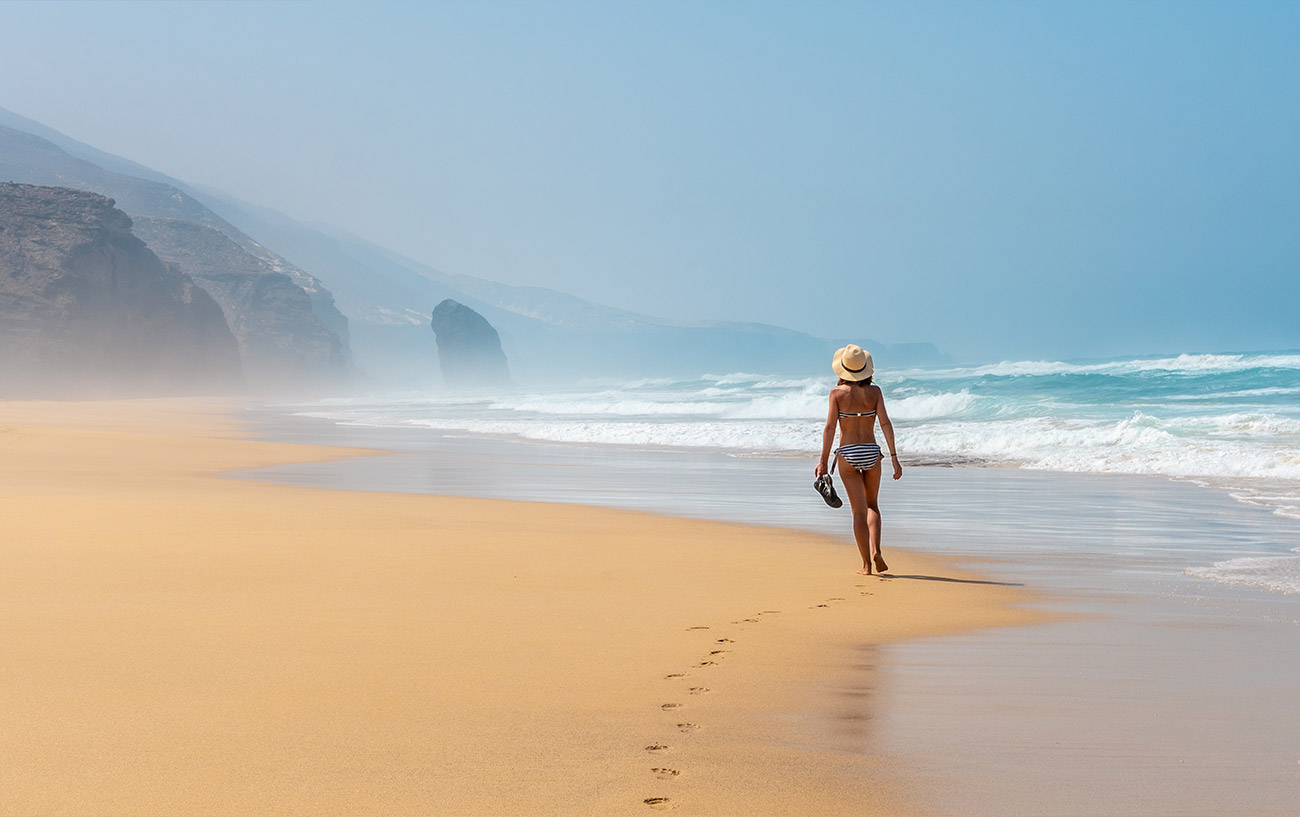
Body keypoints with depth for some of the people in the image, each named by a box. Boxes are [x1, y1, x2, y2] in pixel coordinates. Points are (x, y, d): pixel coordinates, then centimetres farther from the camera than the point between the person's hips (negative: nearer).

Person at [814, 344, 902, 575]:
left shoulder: (837, 392, -5)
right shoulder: (874, 391, -1)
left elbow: (830, 428, -7)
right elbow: (885, 423, -6)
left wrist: (823, 461, -2)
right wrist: (894, 457, -3)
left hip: (847, 454, -1)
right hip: (871, 452, 1)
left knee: (859, 510, 4)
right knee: (872, 505, 20)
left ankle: (867, 564, 3)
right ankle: (876, 550, -1)